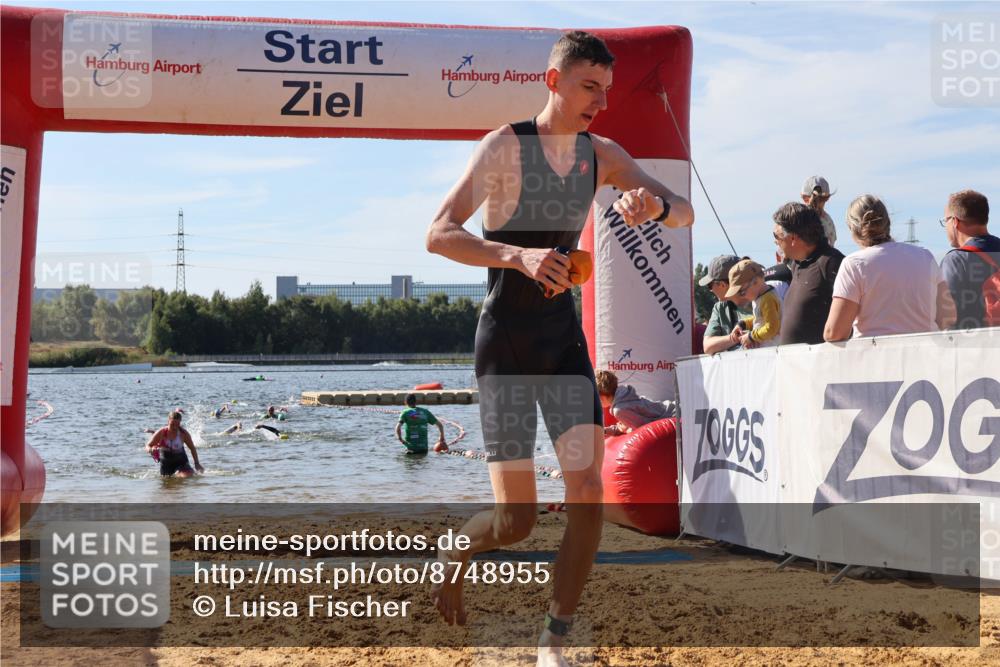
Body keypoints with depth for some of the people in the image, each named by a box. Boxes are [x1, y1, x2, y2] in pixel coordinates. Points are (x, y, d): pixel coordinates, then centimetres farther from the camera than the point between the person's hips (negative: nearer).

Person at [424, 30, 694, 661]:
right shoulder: (505, 146, -12)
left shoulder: (601, 154, 5)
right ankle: (454, 552, 31)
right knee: (516, 520, -4)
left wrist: (656, 204, -22)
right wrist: (518, 256, -38)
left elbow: (686, 214, 3)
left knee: (589, 492, -9)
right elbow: (438, 234, -22)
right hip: (506, 340, -5)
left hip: (564, 336, 5)